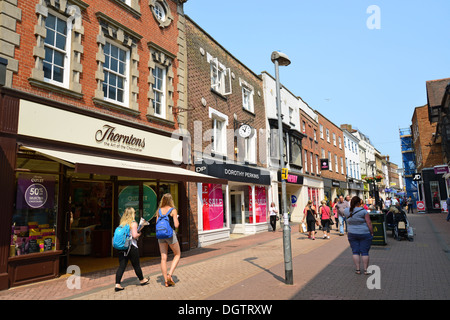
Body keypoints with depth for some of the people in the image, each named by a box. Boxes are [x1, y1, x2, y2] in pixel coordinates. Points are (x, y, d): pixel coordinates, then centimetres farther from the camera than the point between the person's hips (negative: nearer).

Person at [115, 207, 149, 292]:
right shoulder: (133, 223, -10)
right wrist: (139, 234, 1)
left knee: (121, 266, 6)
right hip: (131, 247, -5)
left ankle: (117, 284, 0)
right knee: (136, 265, 10)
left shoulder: (122, 223, 9)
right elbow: (134, 235, -19)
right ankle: (142, 280, 28)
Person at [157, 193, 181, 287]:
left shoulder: (159, 211, 5)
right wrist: (177, 220, 8)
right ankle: (170, 274, -1)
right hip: (170, 234, -4)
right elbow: (176, 225, -12)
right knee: (177, 254, 14)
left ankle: (166, 281, 12)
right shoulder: (173, 210, -8)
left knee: (163, 258, 8)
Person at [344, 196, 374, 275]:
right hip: (364, 234, -3)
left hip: (352, 234, 3)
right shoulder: (363, 211, -12)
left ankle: (357, 269, 11)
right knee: (364, 252, 5)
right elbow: (369, 223, -12)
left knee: (355, 252, 8)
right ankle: (366, 269, 11)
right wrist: (371, 232, -2)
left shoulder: (347, 211, -1)